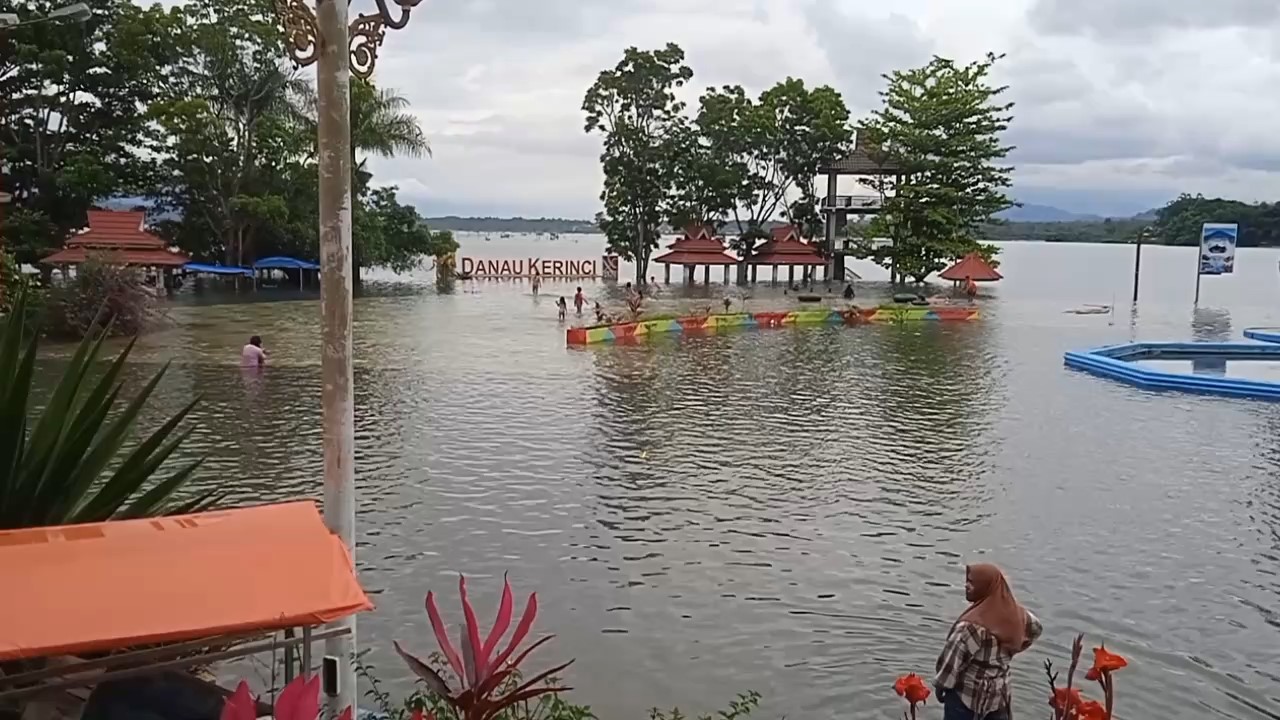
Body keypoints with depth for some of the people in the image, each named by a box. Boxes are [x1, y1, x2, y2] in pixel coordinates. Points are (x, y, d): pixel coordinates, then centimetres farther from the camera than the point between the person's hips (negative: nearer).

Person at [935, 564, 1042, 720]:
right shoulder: (1015, 613, -4)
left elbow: (954, 657, -22)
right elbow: (1035, 629, 17)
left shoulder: (973, 624, -27)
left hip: (967, 693, -7)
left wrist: (941, 684, -8)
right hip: (999, 692, 7)